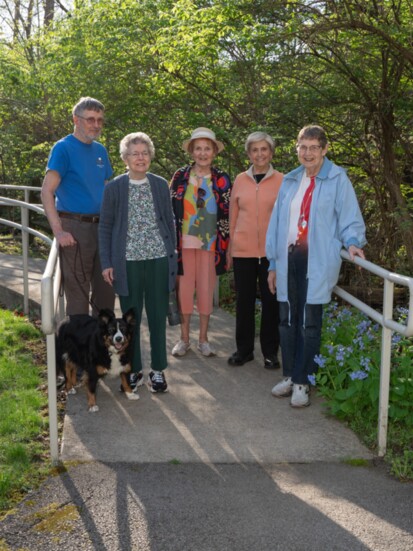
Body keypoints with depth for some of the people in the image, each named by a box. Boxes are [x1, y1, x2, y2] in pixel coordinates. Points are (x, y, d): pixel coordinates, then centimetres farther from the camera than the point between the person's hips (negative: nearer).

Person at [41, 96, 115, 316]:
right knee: (78, 293, 1)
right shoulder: (63, 148, -7)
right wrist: (58, 231, -20)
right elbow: (47, 192, -13)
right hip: (75, 228, -7)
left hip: (101, 227, 7)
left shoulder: (100, 150, 14)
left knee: (106, 291, 13)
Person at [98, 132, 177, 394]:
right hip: (128, 262, -1)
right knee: (131, 319, 6)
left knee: (158, 317, 7)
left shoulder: (161, 185, 6)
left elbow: (170, 222, 11)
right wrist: (107, 263, -2)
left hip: (159, 260, 1)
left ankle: (158, 370, 19)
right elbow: (105, 227, 3)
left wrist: (173, 257, 6)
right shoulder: (114, 188, 1)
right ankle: (134, 370, 19)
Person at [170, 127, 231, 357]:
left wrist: (226, 244, 1)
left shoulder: (222, 179, 4)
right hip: (185, 241, 0)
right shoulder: (180, 176, 3)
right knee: (185, 287, 3)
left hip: (211, 242, 0)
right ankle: (184, 338, 16)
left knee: (207, 289, 4)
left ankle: (203, 338, 17)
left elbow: (227, 213, 6)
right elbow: (170, 209, 6)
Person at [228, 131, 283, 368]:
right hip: (243, 250, 2)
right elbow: (233, 215, 10)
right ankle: (244, 349, 21)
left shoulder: (281, 181, 1)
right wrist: (230, 247, 8)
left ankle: (270, 352, 17)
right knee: (244, 300, 8)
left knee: (271, 300, 5)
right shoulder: (240, 180, 6)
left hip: (271, 250, -1)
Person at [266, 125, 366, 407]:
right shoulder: (290, 181, 15)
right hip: (289, 259, 5)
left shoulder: (338, 179, -1)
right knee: (287, 320, 9)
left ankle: (302, 382, 7)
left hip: (318, 262, -5)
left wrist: (352, 241, -22)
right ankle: (290, 375, 23)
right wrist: (273, 263, 14)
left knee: (309, 323, -4)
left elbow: (350, 218, -1)